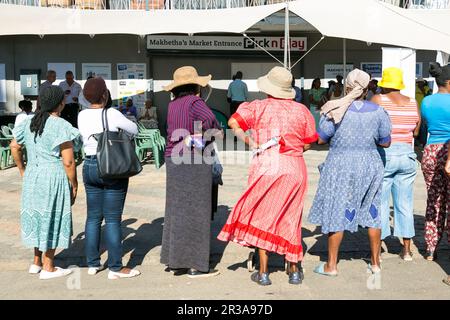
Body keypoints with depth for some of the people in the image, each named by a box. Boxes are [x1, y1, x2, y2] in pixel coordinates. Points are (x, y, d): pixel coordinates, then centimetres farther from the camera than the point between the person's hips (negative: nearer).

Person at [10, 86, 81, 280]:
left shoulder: (29, 122, 5)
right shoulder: (62, 126, -17)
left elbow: (15, 147, 14)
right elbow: (68, 162, -18)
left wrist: (22, 171, 24)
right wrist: (74, 185, -6)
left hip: (32, 176, 7)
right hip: (54, 178, -7)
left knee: (37, 216, 19)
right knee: (52, 219, 5)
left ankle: (37, 262, 32)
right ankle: (48, 268, 16)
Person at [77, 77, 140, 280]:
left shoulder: (82, 116, 2)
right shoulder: (112, 114, -14)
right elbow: (134, 130, -2)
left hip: (89, 166, 6)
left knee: (93, 217, 14)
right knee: (113, 219, -1)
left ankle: (92, 264, 21)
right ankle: (116, 268, 5)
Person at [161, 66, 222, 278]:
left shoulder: (173, 105, 10)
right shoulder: (194, 102, -12)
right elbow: (211, 120, -28)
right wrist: (214, 132, -9)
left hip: (173, 160, 8)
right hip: (195, 163, -8)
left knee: (177, 209, 15)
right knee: (194, 211, -2)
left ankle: (174, 259, 24)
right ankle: (194, 265, 4)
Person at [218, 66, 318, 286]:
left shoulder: (259, 107, -2)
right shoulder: (301, 110, 4)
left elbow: (233, 123, -12)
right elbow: (307, 144, 7)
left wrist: (247, 140, 1)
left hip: (266, 167, -2)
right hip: (295, 168, 2)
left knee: (263, 218, 11)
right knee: (290, 219, 14)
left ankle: (263, 273, 13)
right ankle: (294, 271, 23)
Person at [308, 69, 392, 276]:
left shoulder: (336, 110, -12)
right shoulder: (378, 111, -3)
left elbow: (320, 139, -7)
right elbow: (386, 142, 5)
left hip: (340, 166, -3)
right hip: (370, 165, 3)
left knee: (337, 214, 5)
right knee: (372, 213, 14)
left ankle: (331, 265, 12)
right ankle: (375, 263, 24)